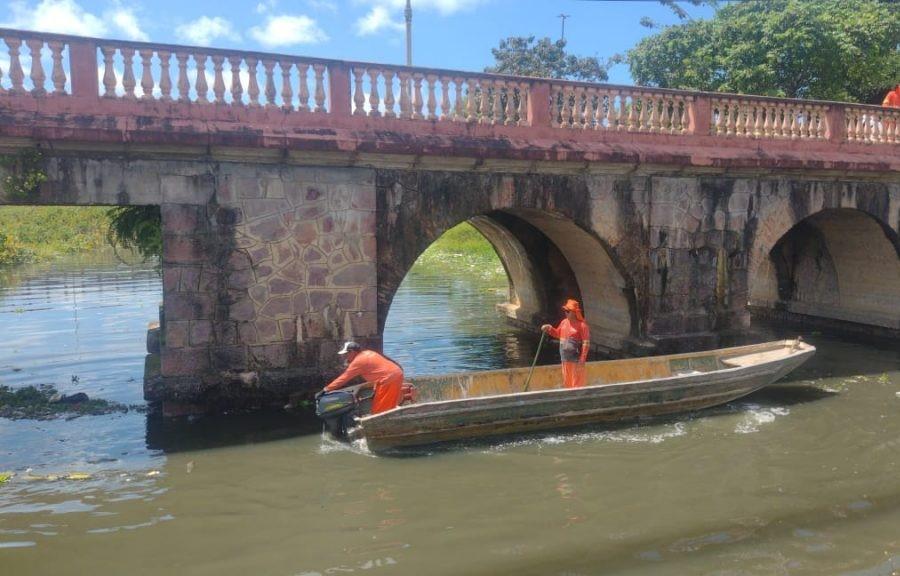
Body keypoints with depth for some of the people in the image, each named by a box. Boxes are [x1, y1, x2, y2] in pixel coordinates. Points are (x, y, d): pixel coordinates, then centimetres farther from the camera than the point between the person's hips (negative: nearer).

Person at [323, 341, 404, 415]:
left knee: (380, 409, -1)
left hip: (389, 378, -10)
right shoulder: (366, 353, 16)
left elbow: (345, 377, -9)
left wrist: (328, 388, -3)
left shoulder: (359, 361, -11)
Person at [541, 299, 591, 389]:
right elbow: (557, 334, 25)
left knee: (577, 383, -3)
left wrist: (582, 359, -20)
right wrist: (549, 329, 6)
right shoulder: (564, 322, 8)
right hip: (565, 359, 7)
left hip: (576, 360, -7)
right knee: (567, 383, 17)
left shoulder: (582, 325, -13)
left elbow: (586, 343, -16)